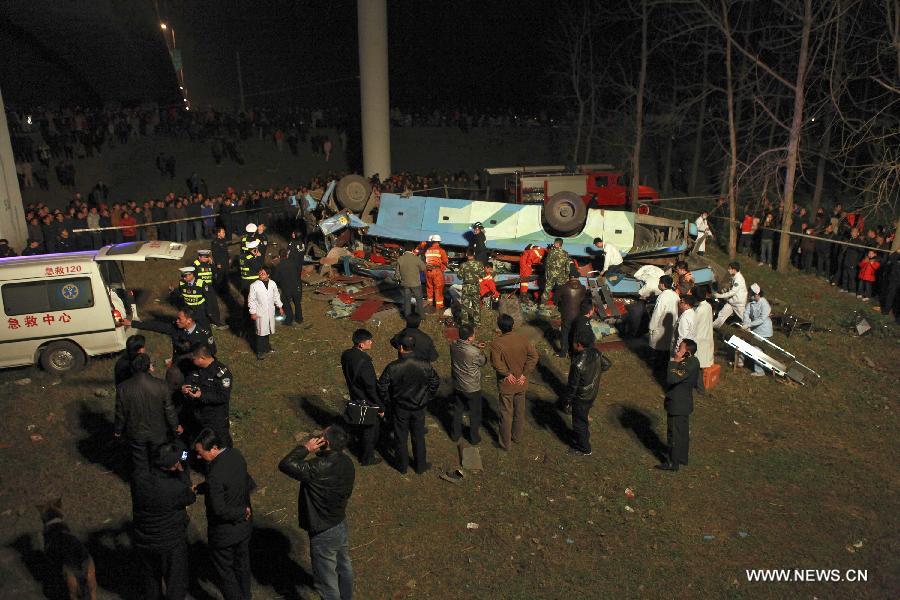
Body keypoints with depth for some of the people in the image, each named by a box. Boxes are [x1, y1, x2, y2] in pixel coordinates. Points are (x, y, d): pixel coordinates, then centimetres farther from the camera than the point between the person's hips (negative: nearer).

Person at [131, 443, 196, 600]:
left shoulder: (138, 481, -22)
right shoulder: (176, 488, -34)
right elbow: (190, 498, -13)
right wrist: (181, 471, -10)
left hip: (142, 541, 5)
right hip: (171, 543, -5)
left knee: (150, 577, 30)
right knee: (176, 581, 20)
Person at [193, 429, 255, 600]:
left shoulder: (215, 474, -34)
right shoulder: (236, 454, -11)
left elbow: (219, 509, -30)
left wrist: (242, 512, -14)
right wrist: (199, 488, -2)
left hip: (225, 531, -8)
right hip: (245, 523, 8)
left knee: (224, 571, 16)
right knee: (242, 564, 27)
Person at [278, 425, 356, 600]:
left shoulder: (320, 468, -34)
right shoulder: (346, 462, -9)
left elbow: (285, 465, -33)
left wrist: (305, 448, -24)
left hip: (324, 533, -8)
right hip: (341, 524, 8)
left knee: (327, 581, 13)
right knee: (344, 566, 30)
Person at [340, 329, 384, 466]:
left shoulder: (346, 355, -8)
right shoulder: (364, 362, -33)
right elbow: (372, 387, -26)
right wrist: (380, 407, -15)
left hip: (354, 397, 8)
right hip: (367, 403, -8)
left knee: (361, 428, 27)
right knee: (371, 430, 14)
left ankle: (363, 453, 47)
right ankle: (367, 458, 32)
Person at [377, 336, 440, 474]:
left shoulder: (392, 367, -20)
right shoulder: (425, 365, -14)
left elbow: (382, 387, -14)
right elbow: (435, 382, -2)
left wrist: (388, 403, 2)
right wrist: (426, 399, 10)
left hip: (400, 408, -1)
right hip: (419, 408, 2)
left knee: (401, 438, 17)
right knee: (419, 437, 18)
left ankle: (402, 467, 32)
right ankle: (420, 466, 32)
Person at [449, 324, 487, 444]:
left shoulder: (453, 344, -14)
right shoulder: (475, 352, -32)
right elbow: (483, 362, -11)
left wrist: (475, 345, -2)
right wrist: (479, 350, 4)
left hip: (457, 386, 5)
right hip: (472, 388, -5)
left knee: (457, 411, 24)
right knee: (475, 413, 17)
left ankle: (455, 435, 39)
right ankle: (475, 438, 32)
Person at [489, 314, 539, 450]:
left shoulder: (496, 343, -20)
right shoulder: (523, 339, -8)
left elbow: (496, 363, -27)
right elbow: (534, 356, -10)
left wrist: (507, 373, -12)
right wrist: (524, 374, -7)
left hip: (506, 385, -3)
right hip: (521, 383, 4)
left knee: (506, 414, 10)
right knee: (520, 411, 21)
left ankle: (505, 443, 21)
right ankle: (517, 436, 39)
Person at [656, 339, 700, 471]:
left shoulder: (689, 365, -28)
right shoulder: (691, 362, 1)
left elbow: (672, 379, -37)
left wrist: (674, 362, -28)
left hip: (677, 406, -10)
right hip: (683, 403, 10)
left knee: (674, 434, 3)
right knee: (683, 432, 22)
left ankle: (672, 463, 15)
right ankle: (682, 458, 37)